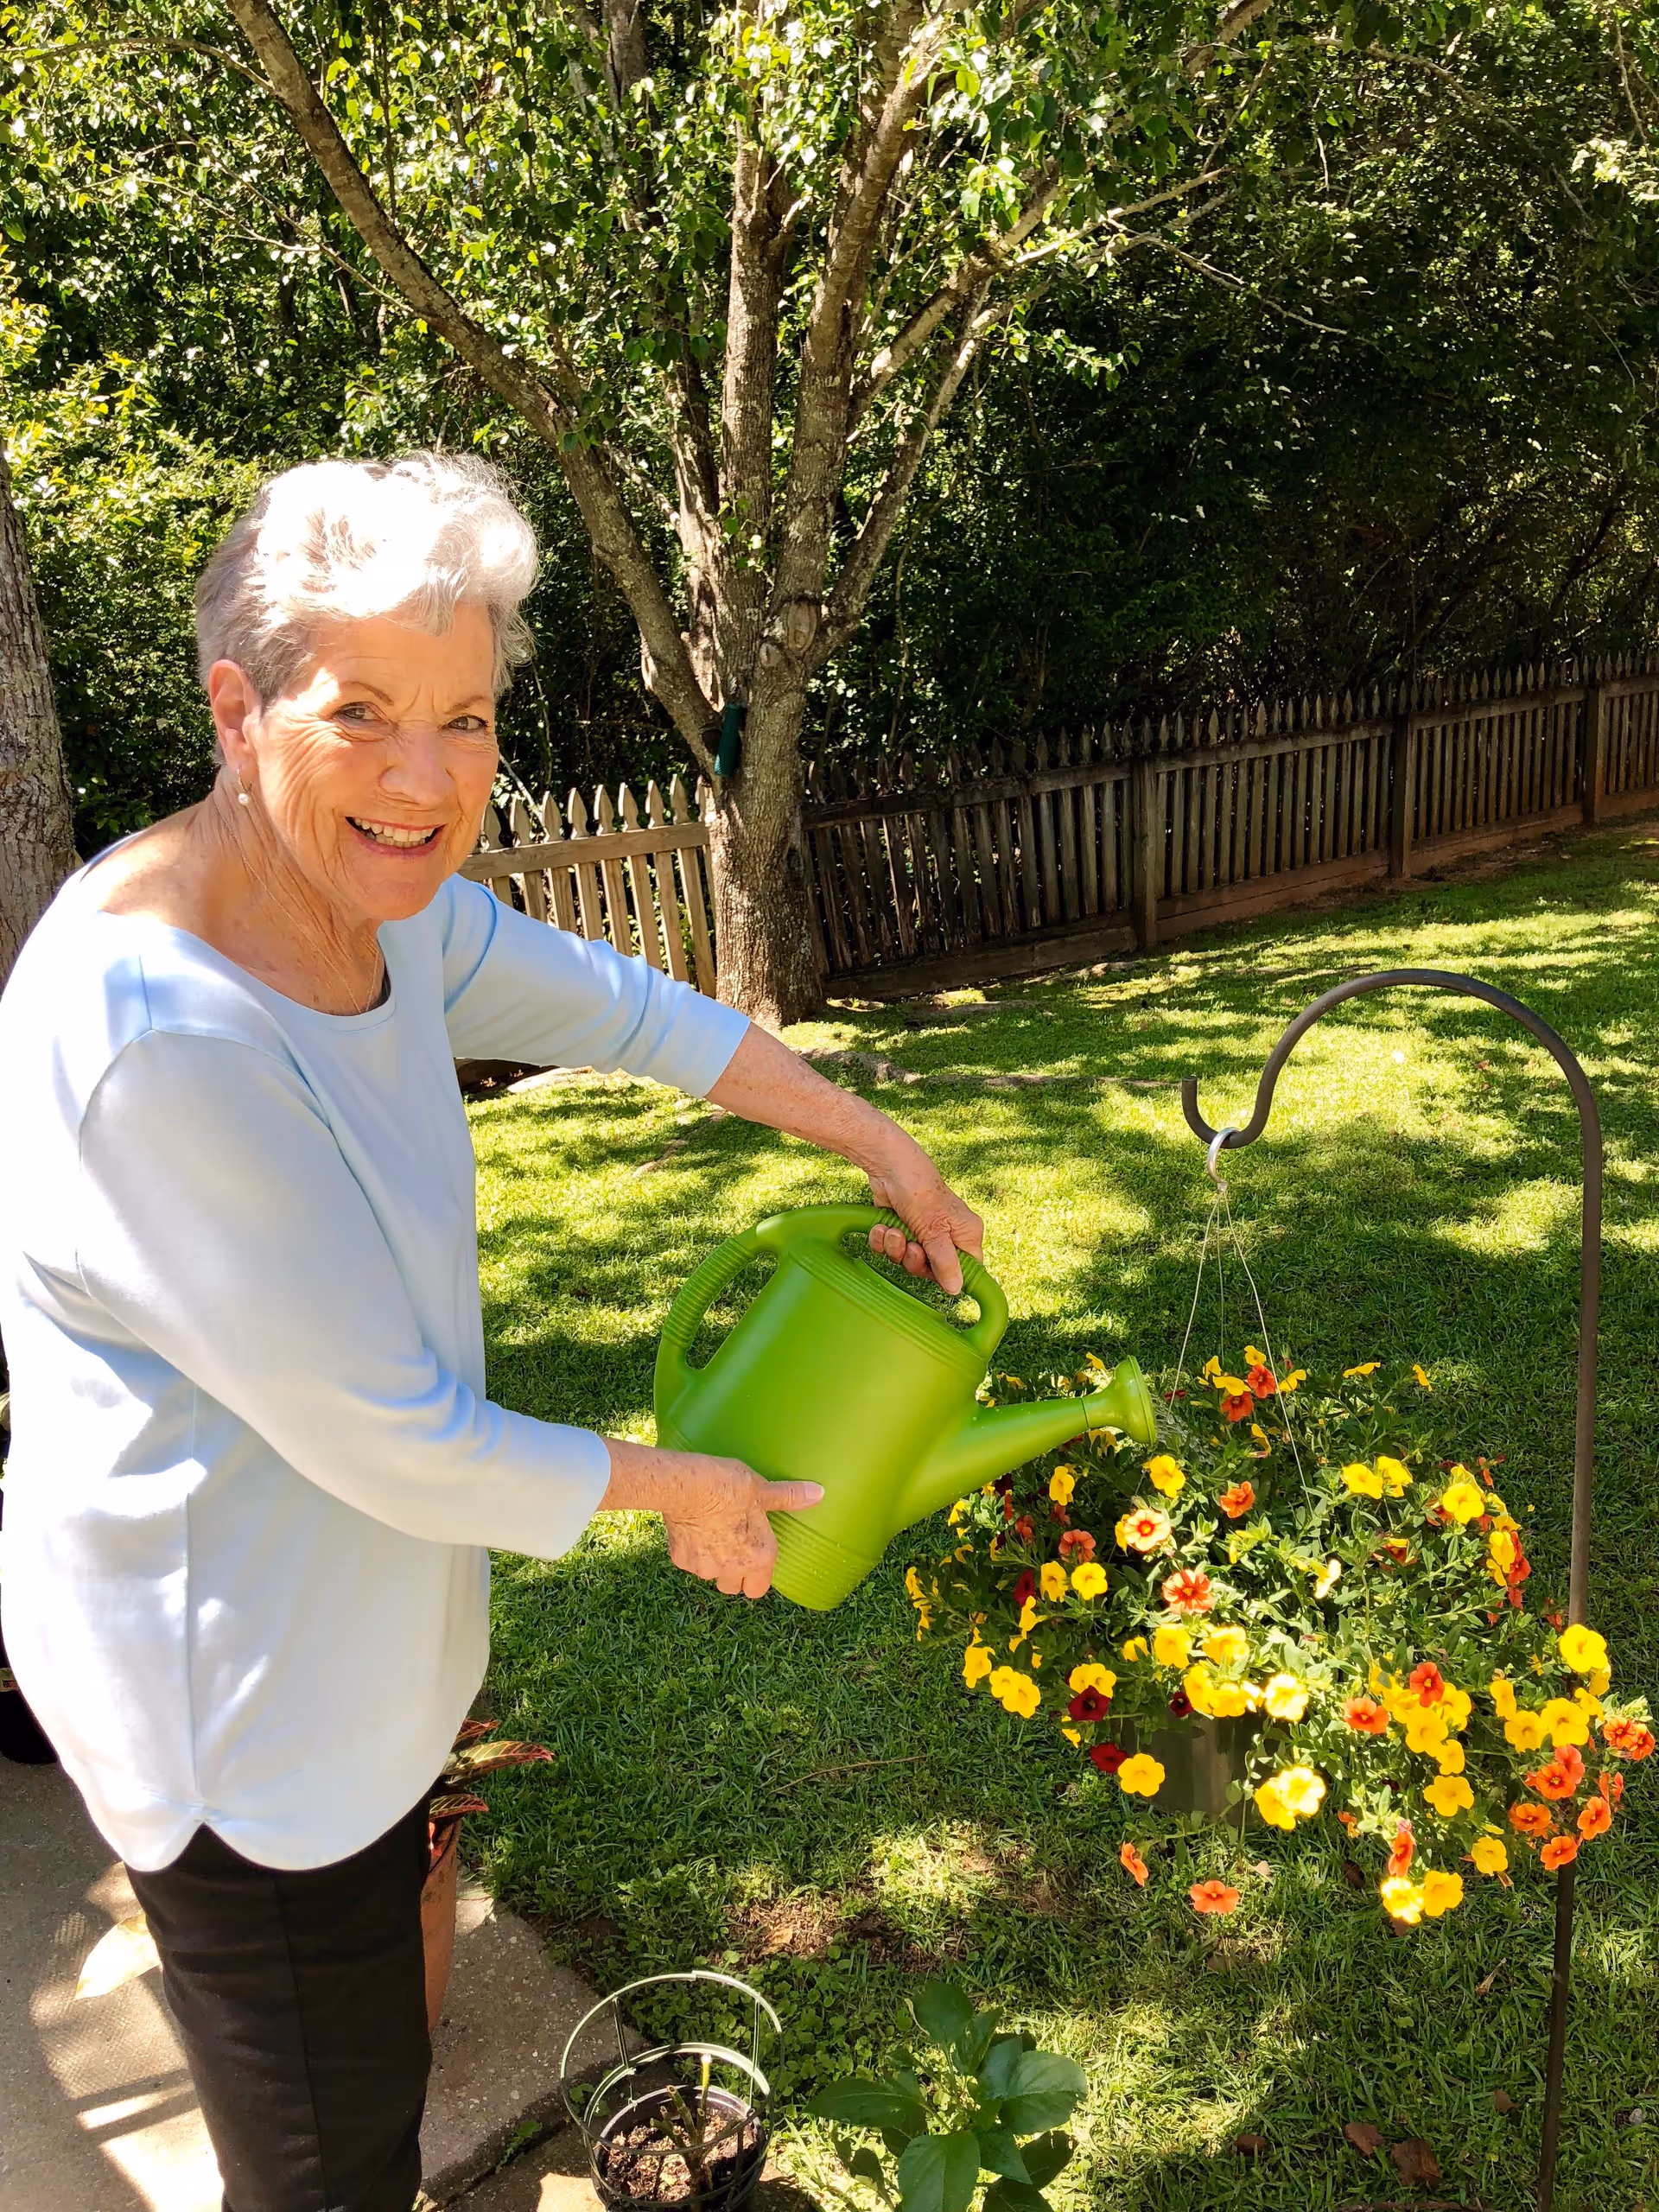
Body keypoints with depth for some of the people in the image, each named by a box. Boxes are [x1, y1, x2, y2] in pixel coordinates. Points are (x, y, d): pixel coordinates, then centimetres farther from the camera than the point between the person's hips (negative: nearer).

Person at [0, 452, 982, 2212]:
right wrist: (672, 1490, -12)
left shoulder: (373, 901, -7)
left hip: (350, 1630, 8)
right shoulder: (159, 1035, -34)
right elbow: (394, 1444, -28)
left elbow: (605, 1007, 7)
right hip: (237, 1700, -8)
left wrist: (871, 1141, 13)